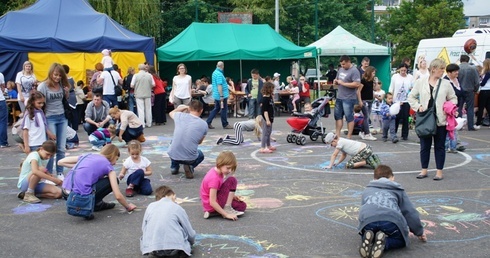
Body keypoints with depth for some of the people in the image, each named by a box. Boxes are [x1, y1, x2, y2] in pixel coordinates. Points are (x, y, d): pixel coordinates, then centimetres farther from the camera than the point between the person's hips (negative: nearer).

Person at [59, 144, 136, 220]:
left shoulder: (87, 155, 21)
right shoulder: (108, 166, 5)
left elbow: (60, 162, 19)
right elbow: (118, 196, 0)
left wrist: (79, 167, 23)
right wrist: (128, 206, 18)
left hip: (67, 193, 7)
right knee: (113, 181, 11)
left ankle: (97, 203, 24)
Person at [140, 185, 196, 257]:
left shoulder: (150, 206, 12)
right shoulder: (177, 208, 5)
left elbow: (144, 228, 18)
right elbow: (190, 233, 9)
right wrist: (191, 242, 32)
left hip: (152, 249, 2)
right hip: (175, 248, -2)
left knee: (143, 238, 33)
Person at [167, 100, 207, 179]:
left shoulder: (180, 116, -2)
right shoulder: (204, 124, -4)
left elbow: (171, 113, 25)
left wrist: (184, 107, 35)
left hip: (173, 155, 2)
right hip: (190, 158, -2)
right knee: (201, 155, 34)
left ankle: (174, 167, 27)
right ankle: (189, 166, 4)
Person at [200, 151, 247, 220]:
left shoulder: (215, 170, 2)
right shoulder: (214, 178, -26)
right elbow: (212, 202, -27)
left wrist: (232, 196, 6)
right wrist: (227, 215, -25)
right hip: (212, 206, -10)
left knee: (242, 206, 10)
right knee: (232, 180, -16)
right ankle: (227, 209, -14)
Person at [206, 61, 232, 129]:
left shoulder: (215, 72, 12)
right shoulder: (219, 74, -19)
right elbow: (219, 85, -24)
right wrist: (221, 96, -24)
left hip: (216, 95, 9)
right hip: (221, 95, -9)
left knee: (216, 109, 14)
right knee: (224, 109, 1)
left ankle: (208, 123, 11)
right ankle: (225, 125, 10)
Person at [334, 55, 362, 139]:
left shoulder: (354, 71, -12)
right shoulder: (341, 69, 14)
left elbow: (357, 84, -21)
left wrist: (343, 83, -20)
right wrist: (336, 81, 2)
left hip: (349, 98, -8)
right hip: (339, 97, 8)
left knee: (349, 117, -2)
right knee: (338, 116, 10)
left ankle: (349, 136, 3)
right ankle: (337, 134, 16)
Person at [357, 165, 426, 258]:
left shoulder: (367, 190, 36)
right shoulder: (397, 190, 30)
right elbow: (410, 212, 29)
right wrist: (419, 232, 40)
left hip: (367, 220, 2)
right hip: (391, 221, -2)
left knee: (365, 234, 35)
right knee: (400, 240, 27)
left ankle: (368, 239, -2)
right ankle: (384, 242, -5)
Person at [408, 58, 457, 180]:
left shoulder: (446, 84, 2)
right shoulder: (420, 82, 1)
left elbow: (453, 98, 9)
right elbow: (411, 97, 7)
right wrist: (418, 106, -8)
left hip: (440, 120, 0)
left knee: (439, 146, 6)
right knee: (425, 145, 9)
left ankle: (439, 171, 14)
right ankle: (424, 170, 20)